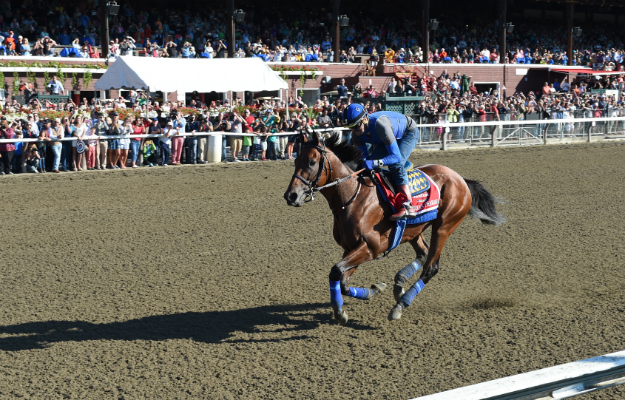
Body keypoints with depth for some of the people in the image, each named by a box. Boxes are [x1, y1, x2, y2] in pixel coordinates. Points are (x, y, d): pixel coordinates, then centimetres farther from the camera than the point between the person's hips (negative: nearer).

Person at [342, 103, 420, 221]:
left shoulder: (380, 124, -44)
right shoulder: (357, 136, -22)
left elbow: (396, 156, -43)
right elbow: (366, 157, -7)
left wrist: (375, 163, -56)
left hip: (409, 132, -8)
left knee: (396, 164, -30)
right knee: (369, 163, -8)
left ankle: (408, 206, -39)